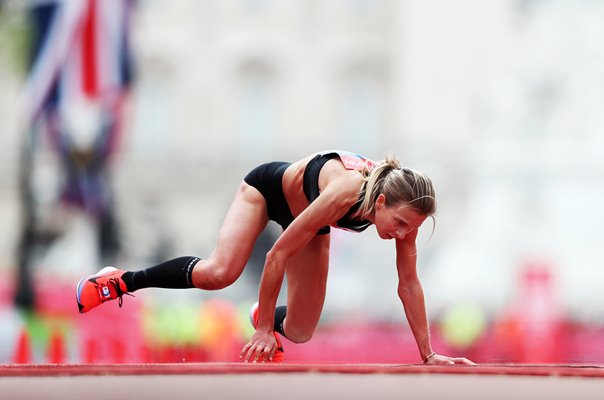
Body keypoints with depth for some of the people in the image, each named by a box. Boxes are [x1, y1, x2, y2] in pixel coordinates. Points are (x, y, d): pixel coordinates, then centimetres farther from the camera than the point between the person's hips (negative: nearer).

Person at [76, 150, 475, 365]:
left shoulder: (404, 207, -29)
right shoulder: (342, 193, -45)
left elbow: (409, 283, -17)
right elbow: (278, 254, -37)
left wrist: (428, 354, -14)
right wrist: (263, 331, -31)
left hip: (306, 216, 5)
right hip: (270, 186, -5)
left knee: (299, 332, -1)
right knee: (219, 272, -31)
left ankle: (268, 317, 36)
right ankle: (122, 281, -12)